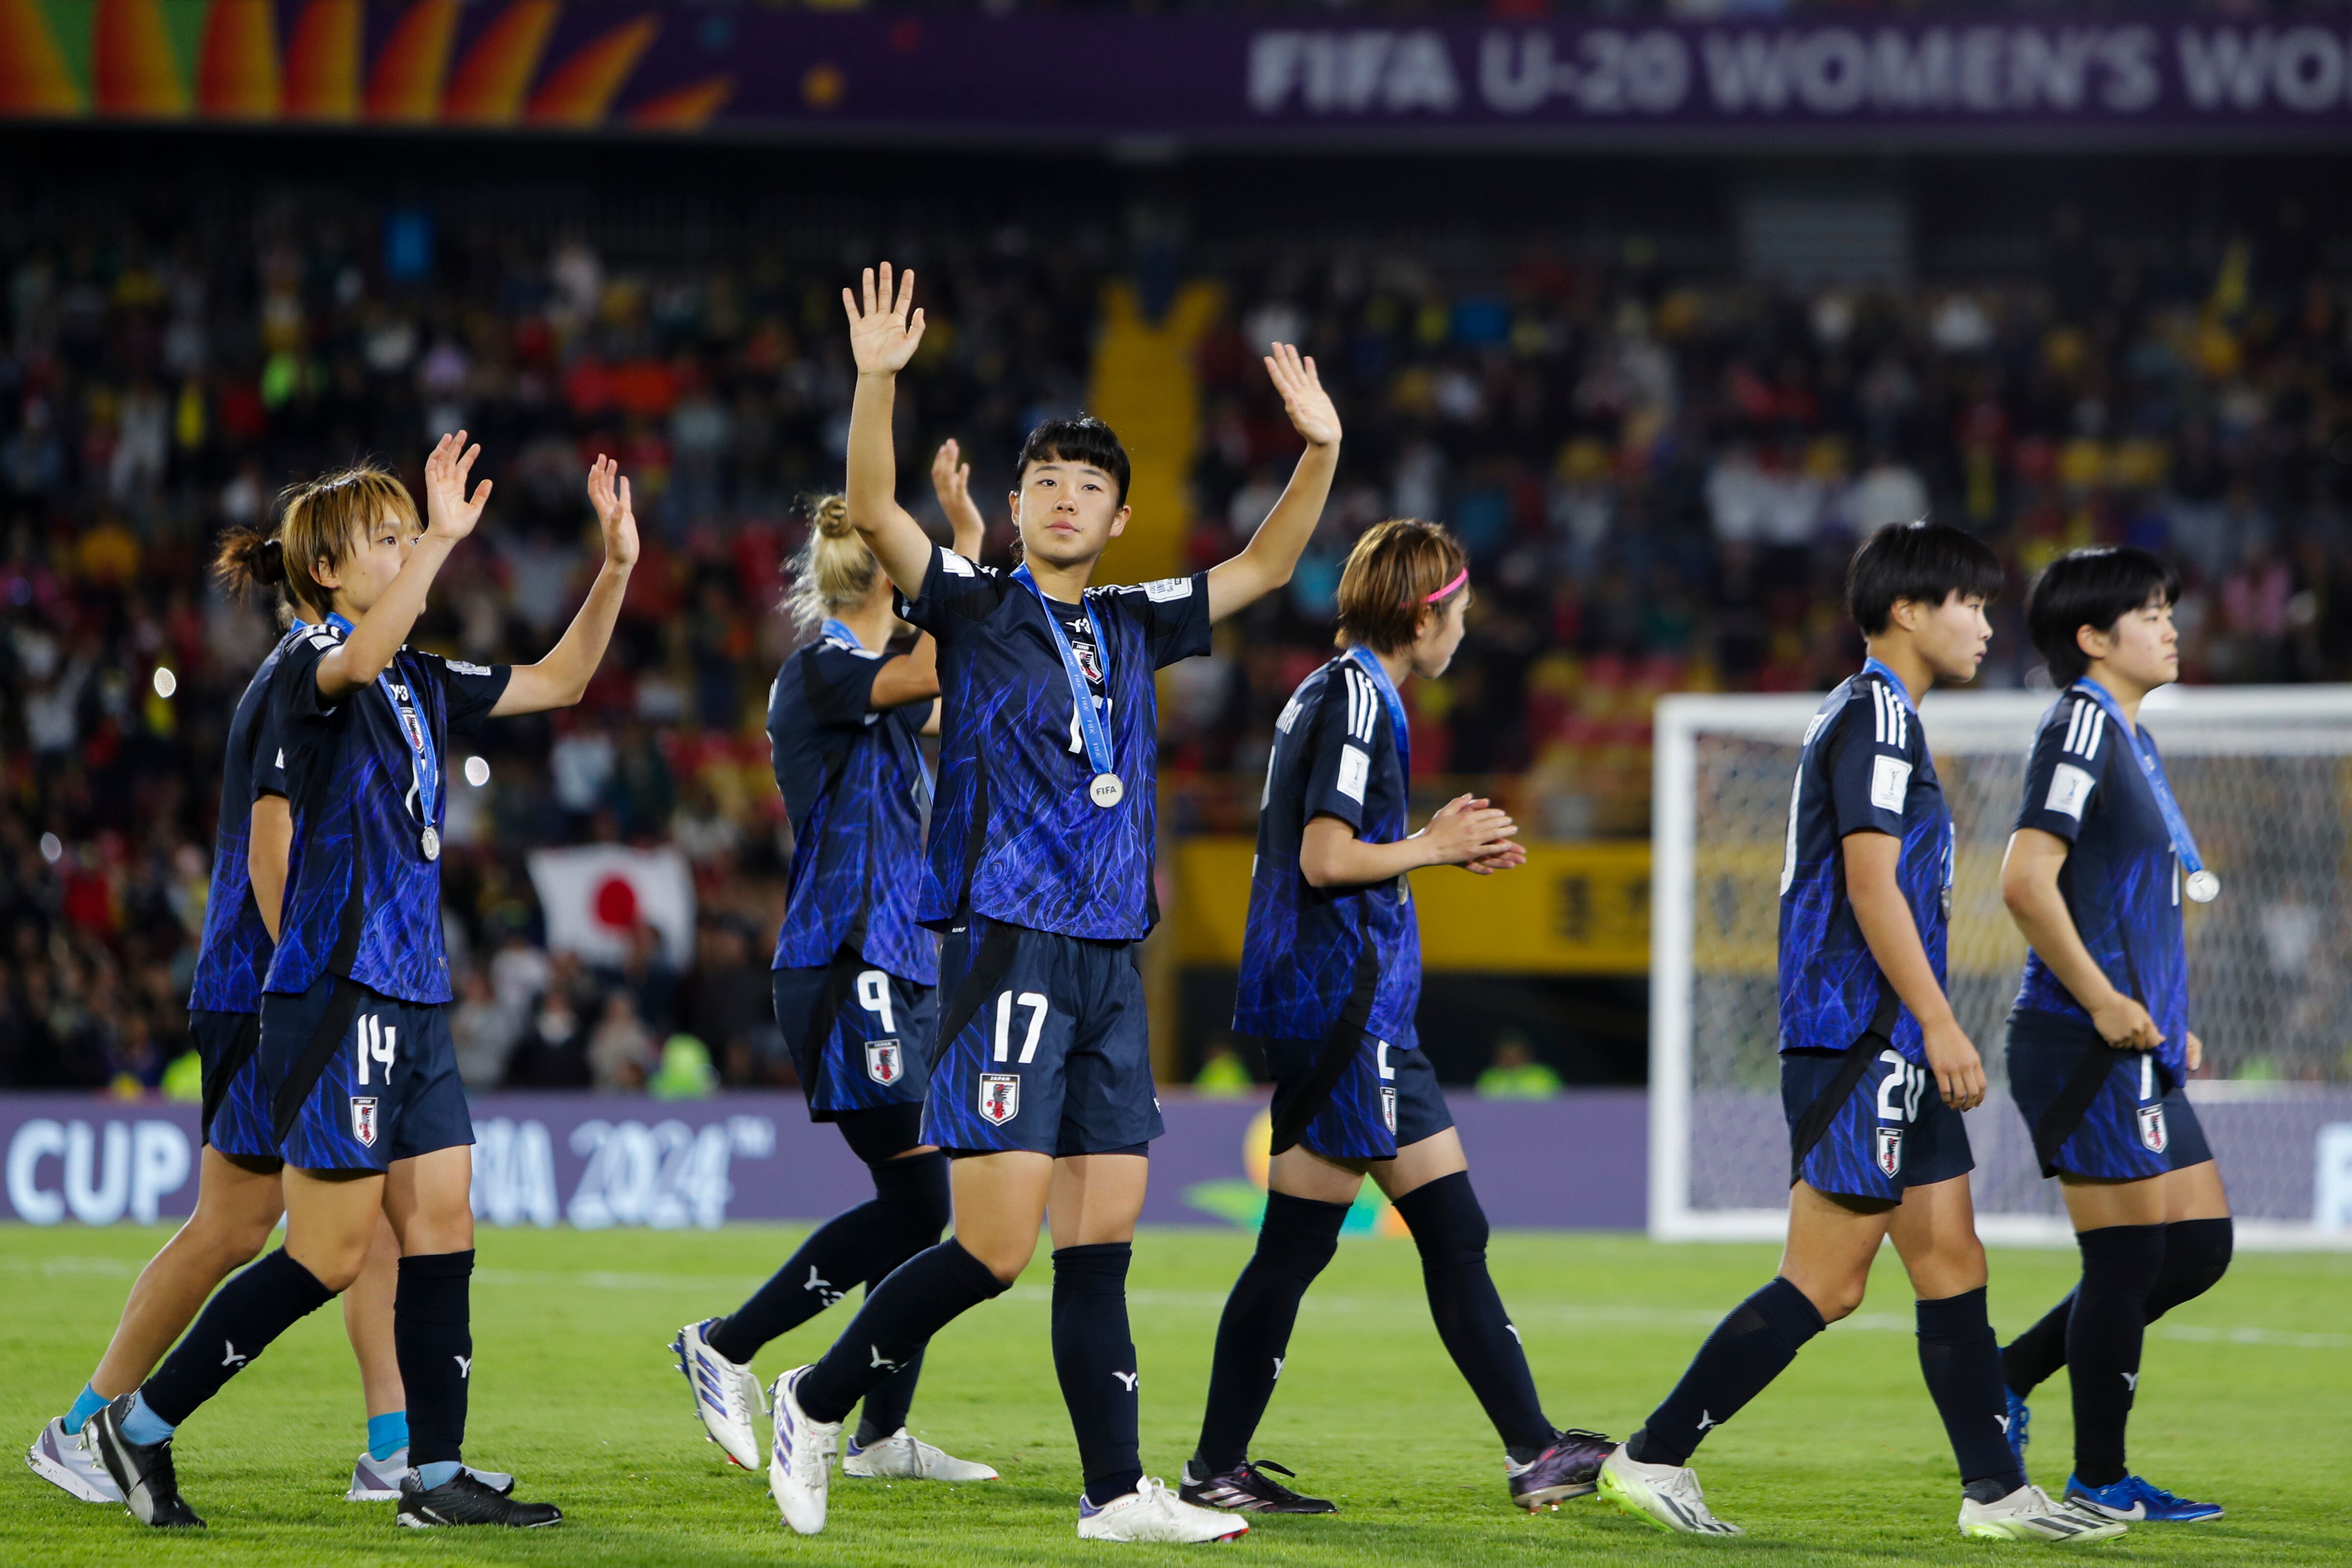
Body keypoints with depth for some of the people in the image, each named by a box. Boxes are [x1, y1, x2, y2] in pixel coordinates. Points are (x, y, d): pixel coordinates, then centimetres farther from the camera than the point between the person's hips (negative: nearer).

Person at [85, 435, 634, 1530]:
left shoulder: (420, 682, 15)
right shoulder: (308, 667, -9)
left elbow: (555, 682, 24)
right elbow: (354, 658, -34)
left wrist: (616, 569, 11)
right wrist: (442, 541, -41)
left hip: (414, 999, 8)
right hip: (335, 991, -8)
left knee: (441, 1226, 3)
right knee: (331, 1255, -6)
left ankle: (436, 1477, 5)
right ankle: (143, 1422, 5)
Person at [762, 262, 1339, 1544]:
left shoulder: (1130, 627, 16)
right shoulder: (974, 609, 0)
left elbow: (1262, 569, 21)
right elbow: (873, 512, -14)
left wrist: (1320, 452, 7)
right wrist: (877, 382, -28)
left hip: (1110, 962, 6)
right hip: (1007, 951, -6)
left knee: (1102, 1236, 5)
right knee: (995, 1248, -11)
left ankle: (1116, 1492, 6)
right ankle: (816, 1404, 6)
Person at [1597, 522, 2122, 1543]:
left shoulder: (1869, 716, 20)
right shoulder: (1874, 717, -12)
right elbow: (1871, 883, -19)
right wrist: (1939, 1023, -20)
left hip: (1889, 1051, 11)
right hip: (1856, 1040, -11)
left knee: (1952, 1262, 9)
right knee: (1826, 1281, -9)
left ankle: (1996, 1493, 10)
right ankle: (1653, 1457, -4)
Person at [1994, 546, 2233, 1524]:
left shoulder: (2132, 740, 19)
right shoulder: (2081, 725, -11)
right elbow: (2027, 882, -21)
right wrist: (2103, 1001, -20)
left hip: (2136, 1047, 10)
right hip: (2086, 1043, -10)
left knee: (2201, 1245, 10)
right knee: (2130, 1254, -5)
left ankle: (2006, 1377, 17)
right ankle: (2099, 1482, 4)